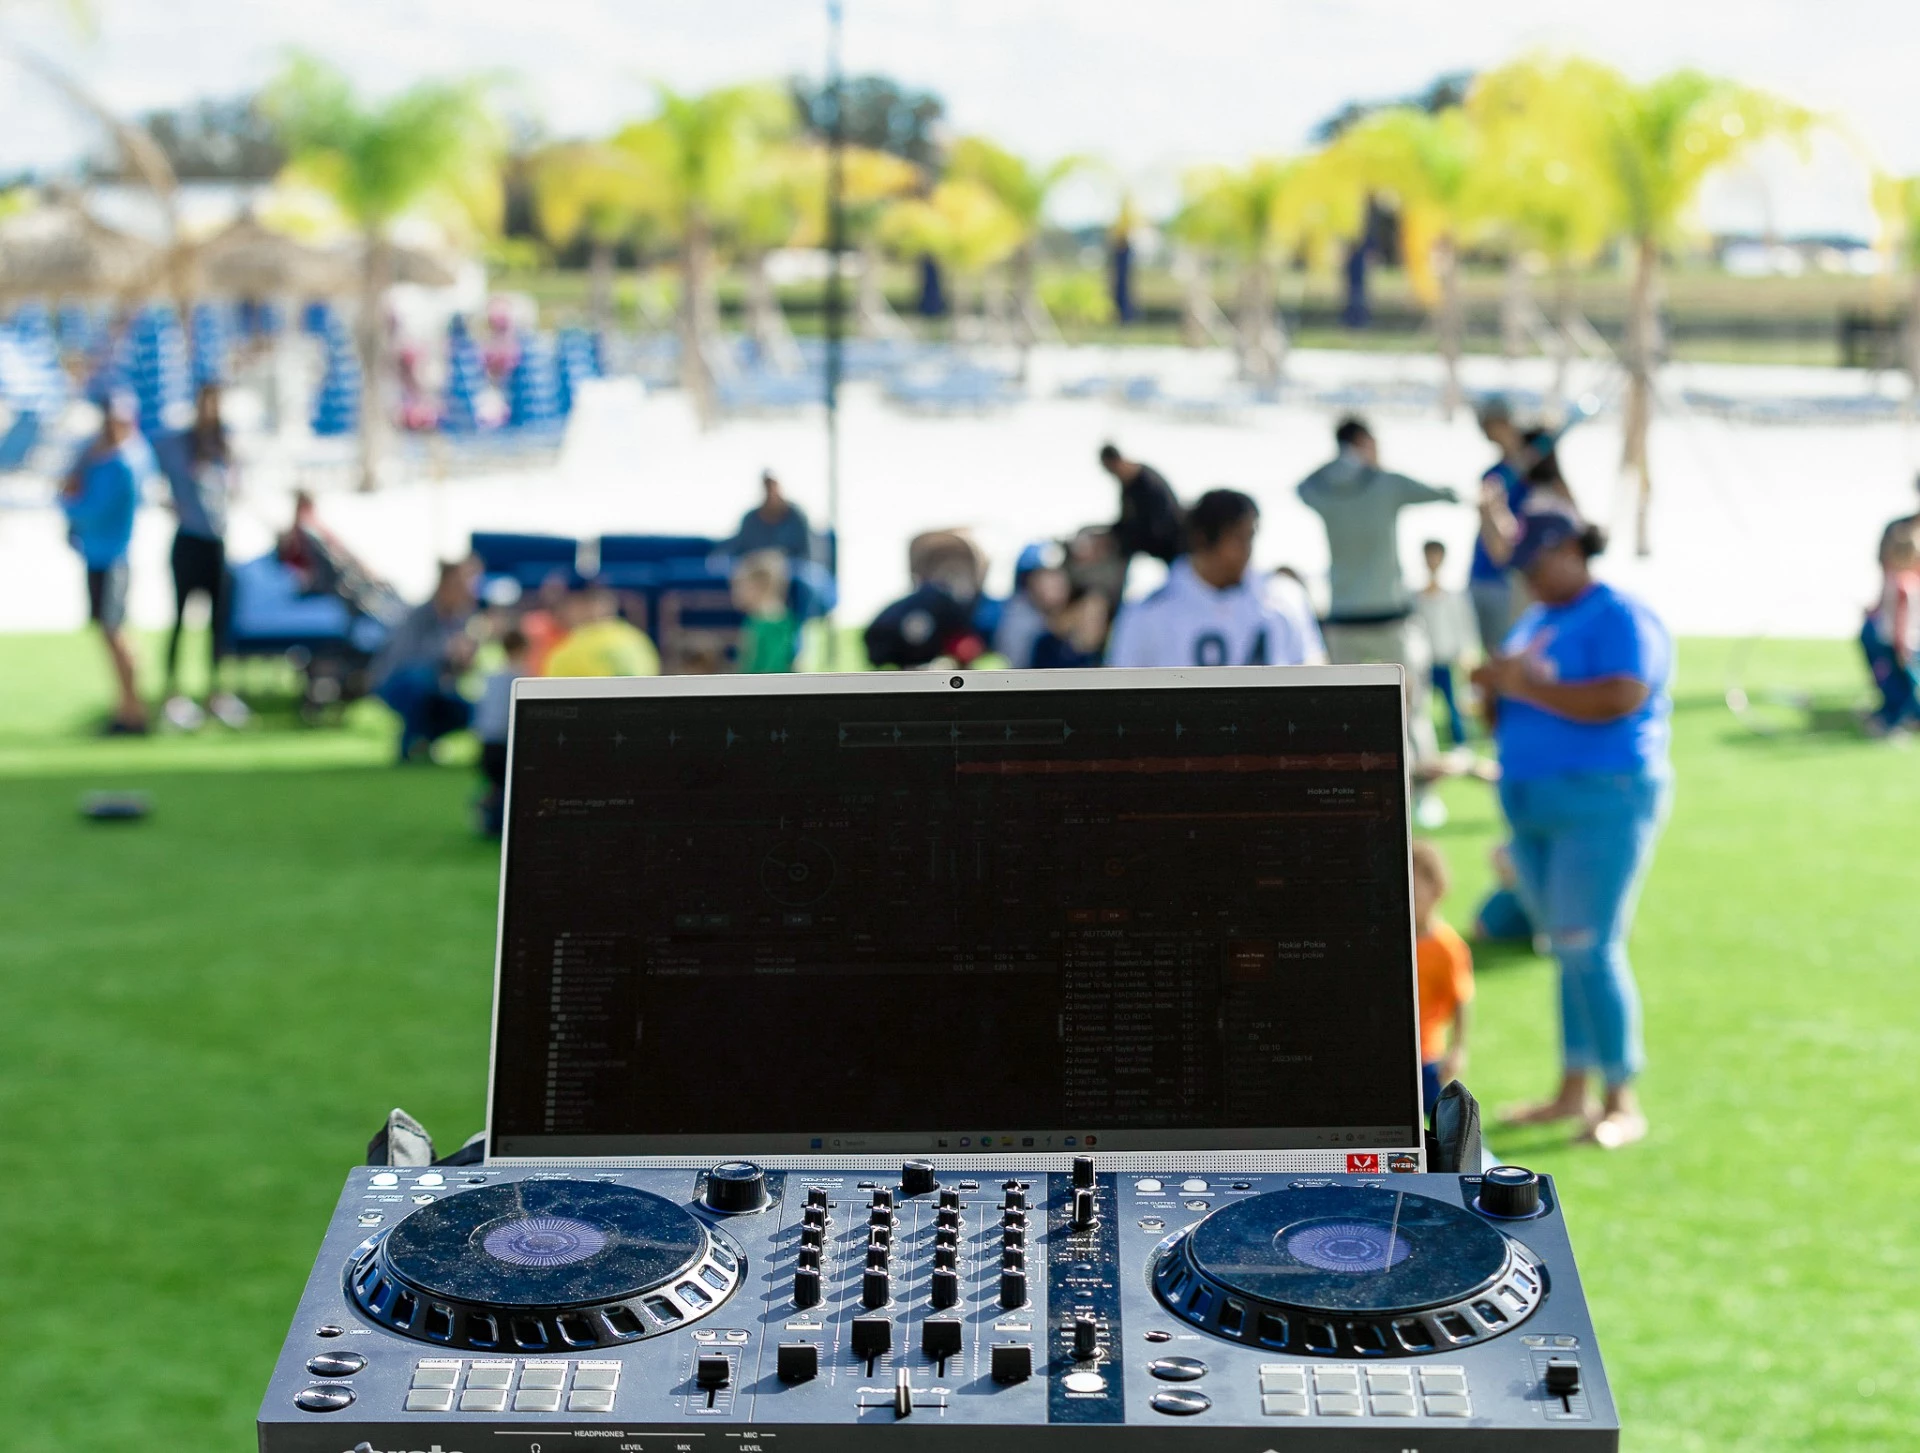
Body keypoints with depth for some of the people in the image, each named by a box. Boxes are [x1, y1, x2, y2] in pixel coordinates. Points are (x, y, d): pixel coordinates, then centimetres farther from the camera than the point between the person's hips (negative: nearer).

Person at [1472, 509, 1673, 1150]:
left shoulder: (1620, 617, -9)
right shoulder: (1534, 621, 17)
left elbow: (1619, 699, -25)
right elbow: (1504, 721, 18)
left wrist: (1529, 686, -19)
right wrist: (1495, 690, -4)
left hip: (1602, 802, -8)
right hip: (1533, 804, 8)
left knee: (1590, 949, -9)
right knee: (1566, 950, 11)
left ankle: (1623, 1102, -2)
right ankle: (1574, 1091, 18)